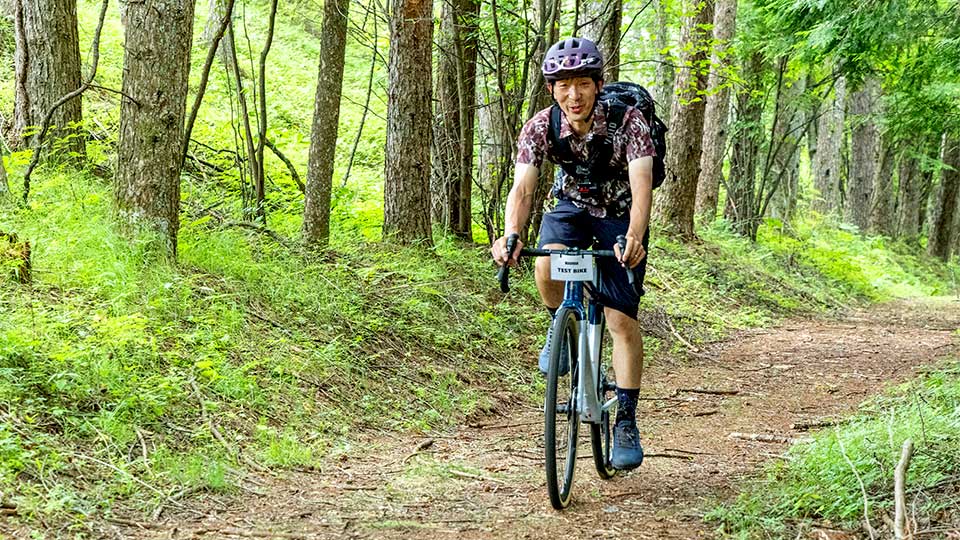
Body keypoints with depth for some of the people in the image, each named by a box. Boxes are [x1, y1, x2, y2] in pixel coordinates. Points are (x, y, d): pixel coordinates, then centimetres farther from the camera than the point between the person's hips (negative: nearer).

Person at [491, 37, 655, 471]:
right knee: (547, 268, -31)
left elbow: (642, 185, -39)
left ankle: (627, 422, 0)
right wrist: (511, 236, -50)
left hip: (621, 216, -2)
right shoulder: (540, 128, -22)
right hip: (572, 207, 2)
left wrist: (634, 237, -58)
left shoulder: (627, 121, -29)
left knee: (622, 319, -11)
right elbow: (522, 188, -30)